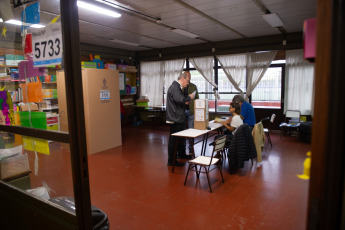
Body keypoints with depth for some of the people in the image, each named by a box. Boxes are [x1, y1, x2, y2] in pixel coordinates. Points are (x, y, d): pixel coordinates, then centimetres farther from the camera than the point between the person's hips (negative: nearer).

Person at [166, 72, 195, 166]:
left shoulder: (177, 87, 16)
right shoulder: (174, 87, -18)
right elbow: (180, 99, -34)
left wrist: (185, 102, 9)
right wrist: (189, 97, -17)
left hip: (179, 118, 11)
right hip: (175, 118, -11)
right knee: (174, 139, -3)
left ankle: (181, 154, 41)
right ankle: (171, 160, 8)